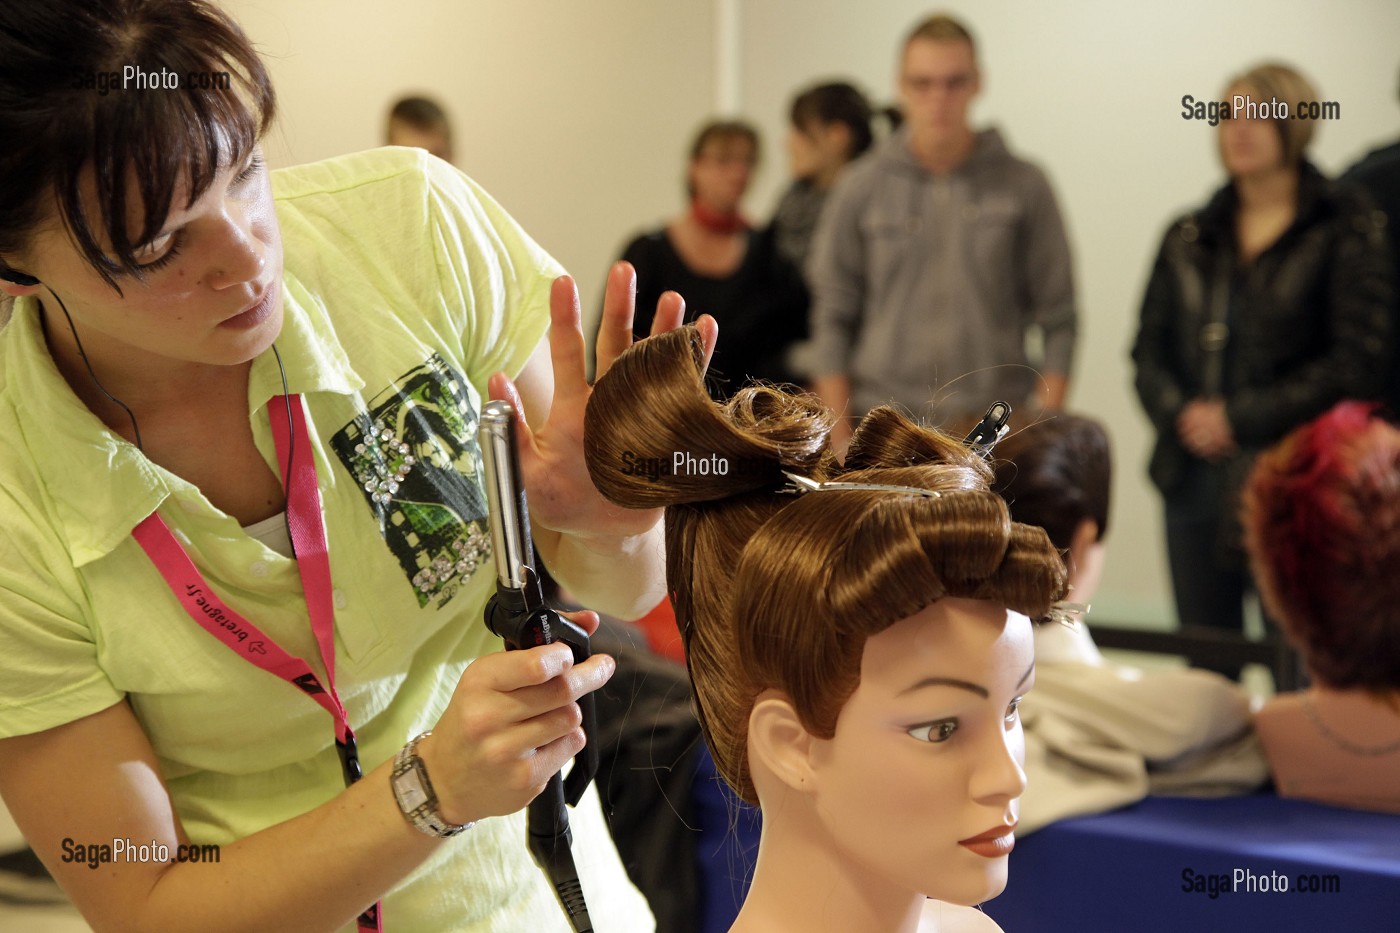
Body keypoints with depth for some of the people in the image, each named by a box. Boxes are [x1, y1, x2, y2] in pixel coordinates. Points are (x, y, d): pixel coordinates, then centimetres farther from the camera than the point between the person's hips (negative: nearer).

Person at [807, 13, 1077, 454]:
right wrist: (840, 436, 0)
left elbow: (1057, 318, 5)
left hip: (995, 430, 0)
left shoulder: (1023, 186, 4)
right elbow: (833, 318, 7)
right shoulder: (860, 188, 6)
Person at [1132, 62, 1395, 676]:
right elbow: (1148, 350, 14)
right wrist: (1180, 414, -7)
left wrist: (1239, 419, -11)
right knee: (1206, 676, 10)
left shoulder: (1345, 233, -1)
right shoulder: (1190, 238, 15)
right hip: (1195, 481, 5)